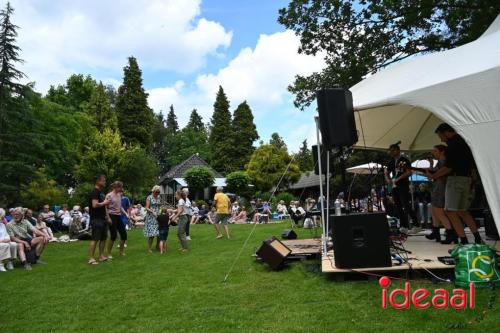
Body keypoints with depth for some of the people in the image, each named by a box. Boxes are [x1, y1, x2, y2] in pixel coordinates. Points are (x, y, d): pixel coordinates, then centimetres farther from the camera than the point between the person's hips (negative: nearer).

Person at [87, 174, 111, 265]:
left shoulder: (101, 192, 17)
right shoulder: (94, 192, -13)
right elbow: (95, 205, -26)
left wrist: (107, 217, 19)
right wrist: (104, 203, -11)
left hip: (103, 218, 10)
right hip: (96, 219, -10)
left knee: (103, 238, 12)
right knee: (95, 239, -8)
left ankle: (101, 256, 21)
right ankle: (91, 258, -3)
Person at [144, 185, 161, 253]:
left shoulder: (159, 198, 13)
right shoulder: (149, 197, -3)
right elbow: (147, 208, -8)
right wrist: (152, 212, -23)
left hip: (158, 217, 5)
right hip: (151, 217, -5)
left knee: (159, 232, 0)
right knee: (151, 234, -7)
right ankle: (149, 248, 2)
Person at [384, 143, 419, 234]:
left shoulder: (404, 160, -3)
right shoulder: (391, 162, 17)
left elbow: (409, 172, -11)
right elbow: (386, 173, 21)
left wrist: (398, 178, -18)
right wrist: (388, 179, 1)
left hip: (403, 186, -7)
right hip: (394, 186, 7)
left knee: (406, 206, -12)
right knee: (398, 207, 6)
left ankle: (416, 226, -5)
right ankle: (403, 227, 11)